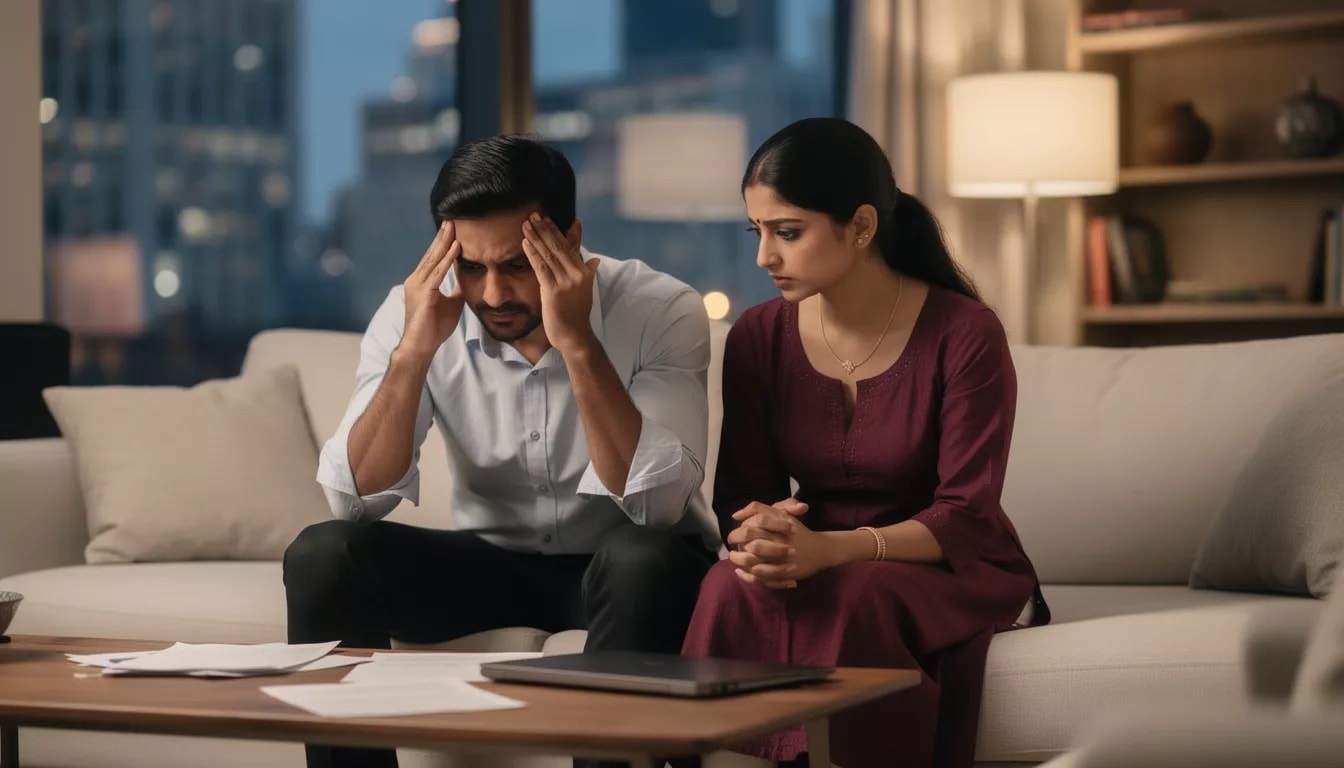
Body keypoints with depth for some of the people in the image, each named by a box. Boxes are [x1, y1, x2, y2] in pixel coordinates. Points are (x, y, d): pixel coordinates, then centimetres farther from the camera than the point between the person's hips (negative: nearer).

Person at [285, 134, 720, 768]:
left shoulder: (662, 311, -20)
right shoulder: (415, 310, -11)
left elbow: (655, 505, -30)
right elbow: (355, 500, -17)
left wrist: (577, 343, -36)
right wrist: (413, 352, -29)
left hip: (616, 567, -3)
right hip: (490, 560, 3)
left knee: (643, 561, -36)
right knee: (321, 557, -20)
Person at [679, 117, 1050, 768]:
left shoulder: (966, 335, -14)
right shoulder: (757, 338, 0)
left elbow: (966, 517, -17)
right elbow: (741, 493, 0)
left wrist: (833, 549, -34)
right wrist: (755, 533, -27)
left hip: (949, 573, -3)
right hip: (818, 571, 3)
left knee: (854, 597, -36)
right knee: (734, 585, -31)